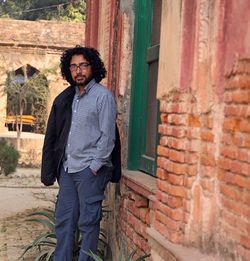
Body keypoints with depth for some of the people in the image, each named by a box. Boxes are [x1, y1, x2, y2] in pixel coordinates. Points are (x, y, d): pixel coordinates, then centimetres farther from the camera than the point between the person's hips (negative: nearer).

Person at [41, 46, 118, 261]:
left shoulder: (103, 96, -5)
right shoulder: (65, 98, 14)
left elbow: (108, 136, -9)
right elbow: (52, 136, 14)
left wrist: (94, 166, -13)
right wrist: (49, 170, 9)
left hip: (90, 169, -6)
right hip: (67, 168, 6)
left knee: (88, 222, 0)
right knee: (64, 220, 9)